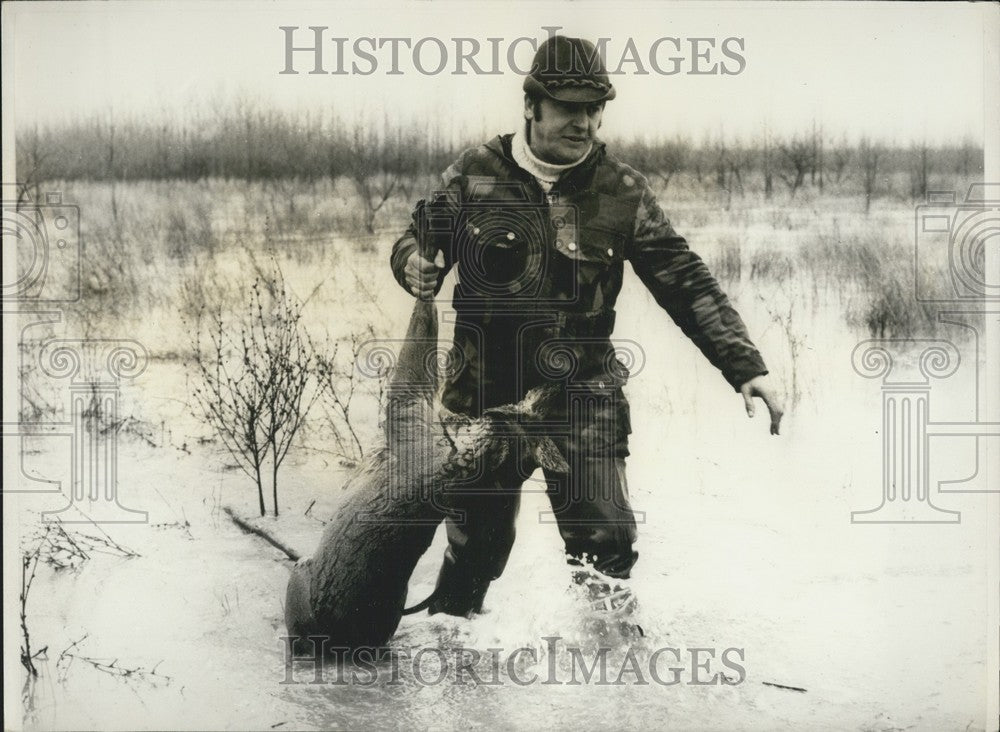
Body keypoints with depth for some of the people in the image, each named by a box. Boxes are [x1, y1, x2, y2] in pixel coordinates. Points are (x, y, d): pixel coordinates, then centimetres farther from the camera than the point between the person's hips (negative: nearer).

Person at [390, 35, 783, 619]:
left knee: (606, 542, -10)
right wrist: (416, 265, -15)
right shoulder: (476, 175, -1)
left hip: (583, 396, 0)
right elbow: (418, 240, 11)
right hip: (485, 394, 0)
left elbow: (685, 283, 0)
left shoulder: (622, 191, 0)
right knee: (476, 544, 8)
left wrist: (747, 366, -7)